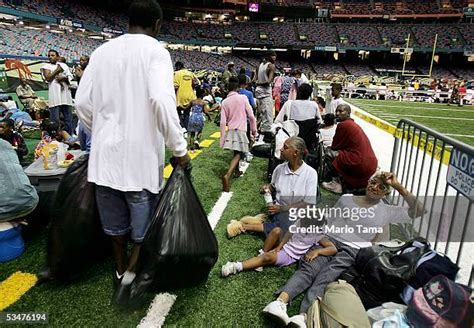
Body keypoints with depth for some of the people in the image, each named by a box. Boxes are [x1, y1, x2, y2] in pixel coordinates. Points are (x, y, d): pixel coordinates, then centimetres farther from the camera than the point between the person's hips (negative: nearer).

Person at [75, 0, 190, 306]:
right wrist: (180, 148, -15)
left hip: (105, 151, 5)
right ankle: (130, 274, 10)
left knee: (115, 218, 19)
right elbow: (161, 100, -23)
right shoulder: (155, 50, -8)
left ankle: (121, 269, 37)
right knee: (144, 217, 13)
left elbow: (83, 102, 5)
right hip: (141, 152, -5)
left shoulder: (102, 50, 8)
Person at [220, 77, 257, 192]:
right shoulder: (243, 98, -6)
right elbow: (251, 116, -6)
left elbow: (223, 122, -1)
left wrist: (223, 138, 3)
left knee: (236, 152, 24)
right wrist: (253, 129, 7)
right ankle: (227, 175, -24)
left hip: (230, 130, 4)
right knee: (238, 154, -5)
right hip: (241, 130, -4)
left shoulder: (224, 102, 2)